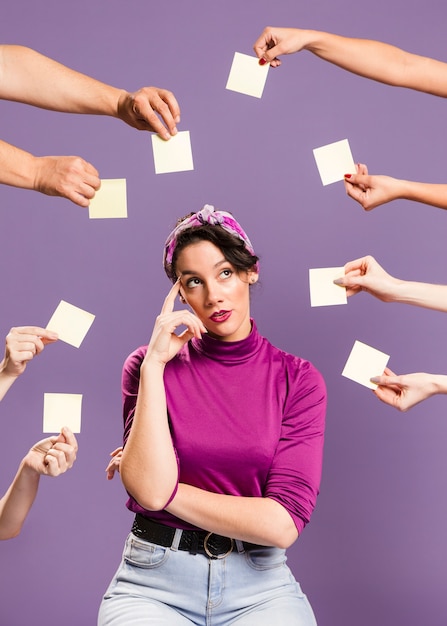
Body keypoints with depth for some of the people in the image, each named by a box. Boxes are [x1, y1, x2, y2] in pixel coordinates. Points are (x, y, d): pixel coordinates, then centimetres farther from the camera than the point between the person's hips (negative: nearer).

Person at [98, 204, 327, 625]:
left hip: (259, 585, 1)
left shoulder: (298, 380, -2)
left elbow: (282, 523, -10)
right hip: (155, 584, 0)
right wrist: (155, 365, -14)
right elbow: (149, 489, -14)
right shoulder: (149, 365, 0)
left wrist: (165, 491, -8)